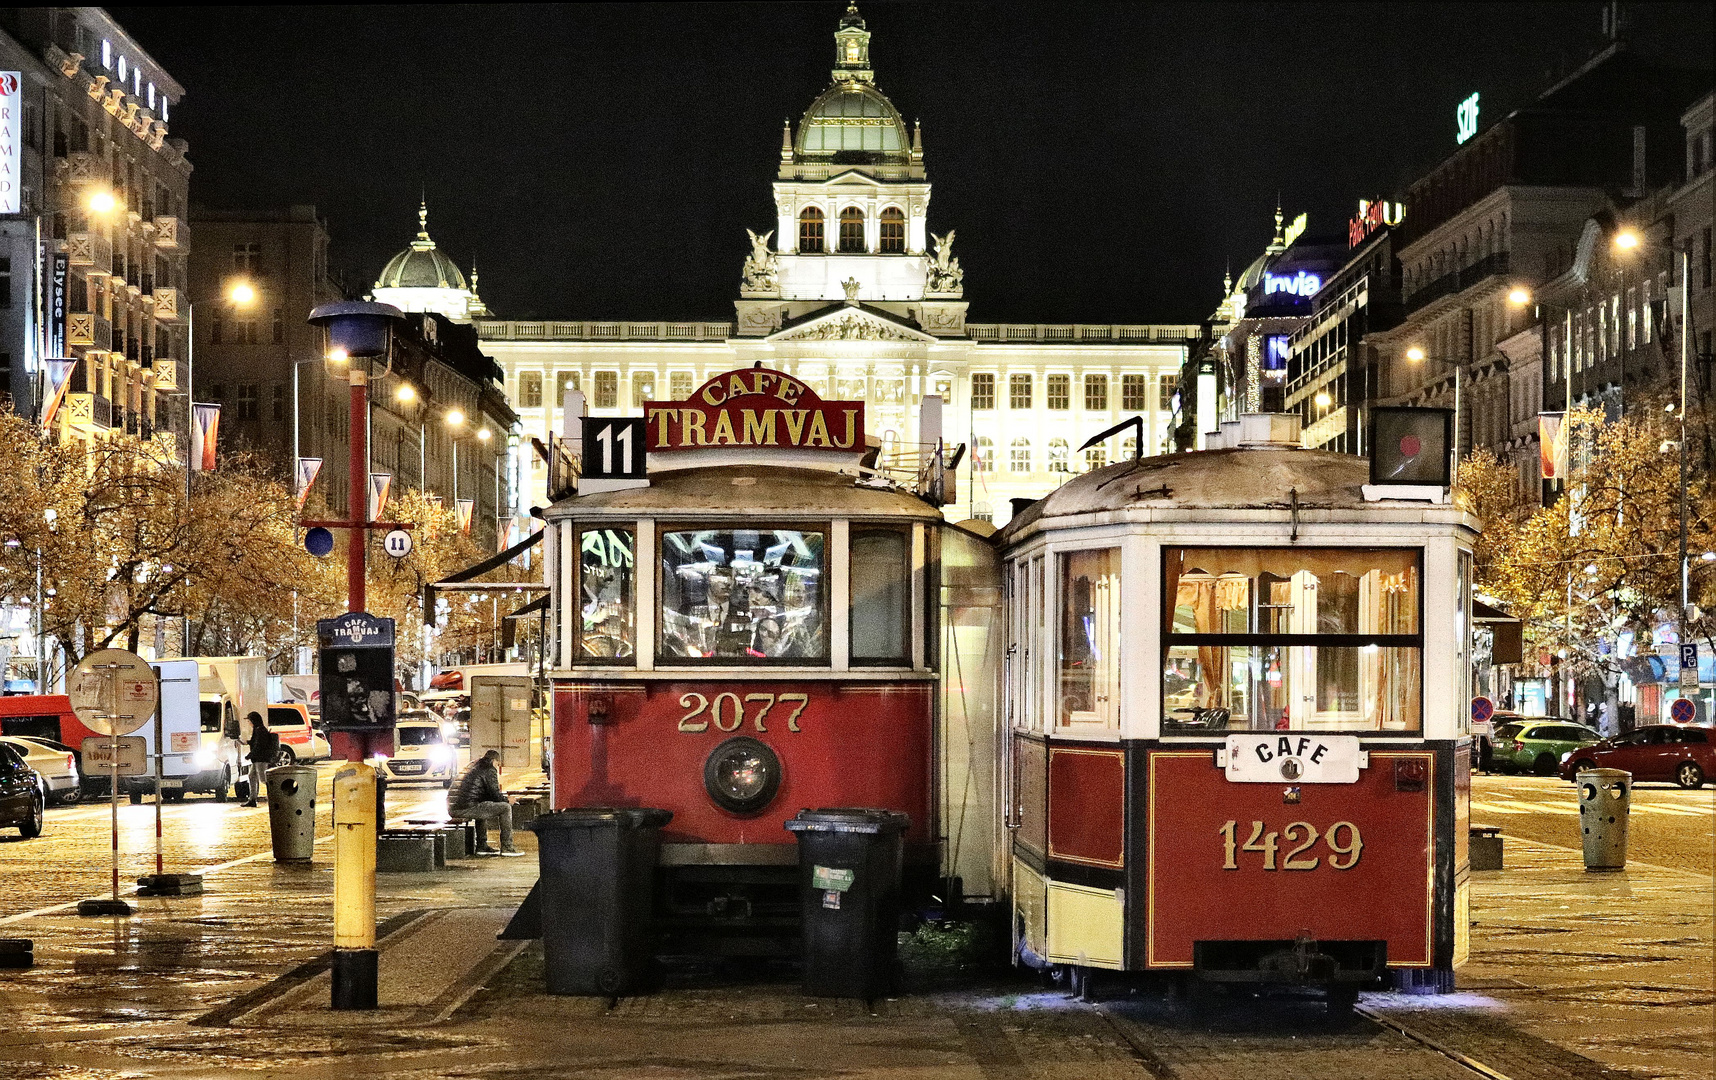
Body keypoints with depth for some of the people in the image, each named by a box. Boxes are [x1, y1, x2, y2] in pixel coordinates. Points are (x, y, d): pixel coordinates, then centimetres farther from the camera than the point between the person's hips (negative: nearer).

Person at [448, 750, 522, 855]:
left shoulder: (472, 767, 27)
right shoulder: (489, 770, 1)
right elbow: (495, 794, -2)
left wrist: (503, 798, 32)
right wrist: (507, 800, 18)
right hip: (468, 807, -9)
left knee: (482, 807, 38)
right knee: (506, 808, 0)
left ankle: (482, 846, 32)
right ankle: (507, 847, 1)